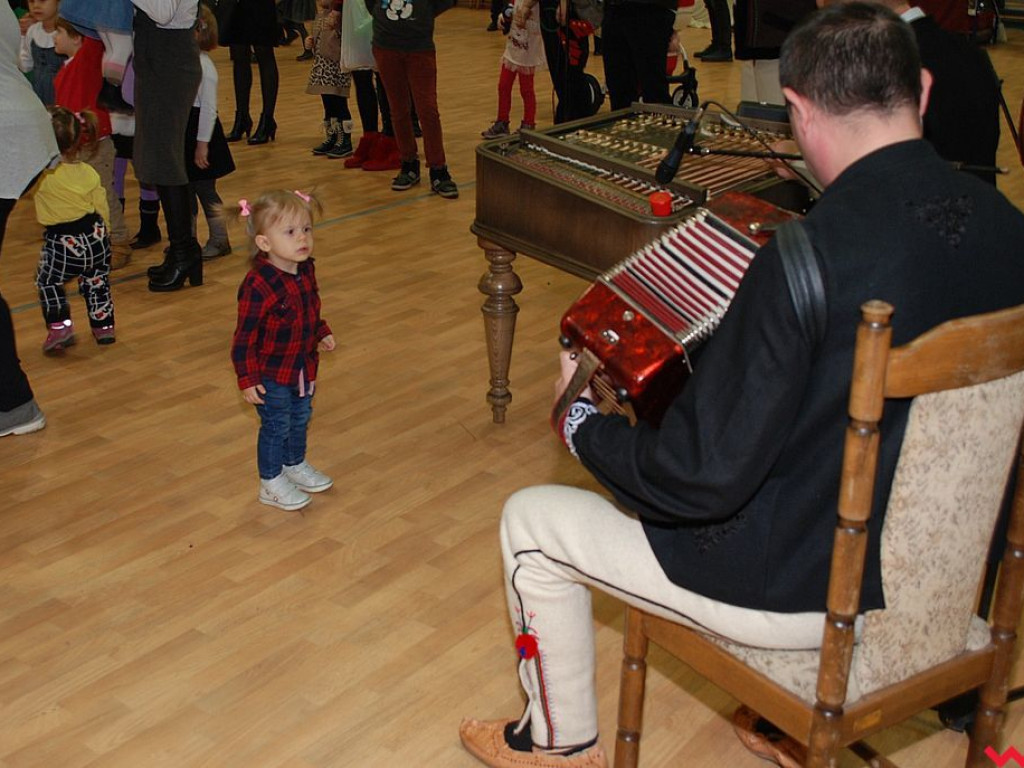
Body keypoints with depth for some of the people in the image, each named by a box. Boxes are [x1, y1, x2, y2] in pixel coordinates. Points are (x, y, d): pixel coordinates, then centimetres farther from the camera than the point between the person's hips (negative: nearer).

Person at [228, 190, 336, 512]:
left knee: (300, 419, 24)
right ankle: (271, 483, 28)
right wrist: (248, 379, -21)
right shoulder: (258, 286, -29)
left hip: (304, 367, 7)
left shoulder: (306, 270, -4)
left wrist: (321, 333, 6)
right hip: (271, 375, -7)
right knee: (276, 426, 9)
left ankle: (295, 465, 47)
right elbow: (245, 337, -23)